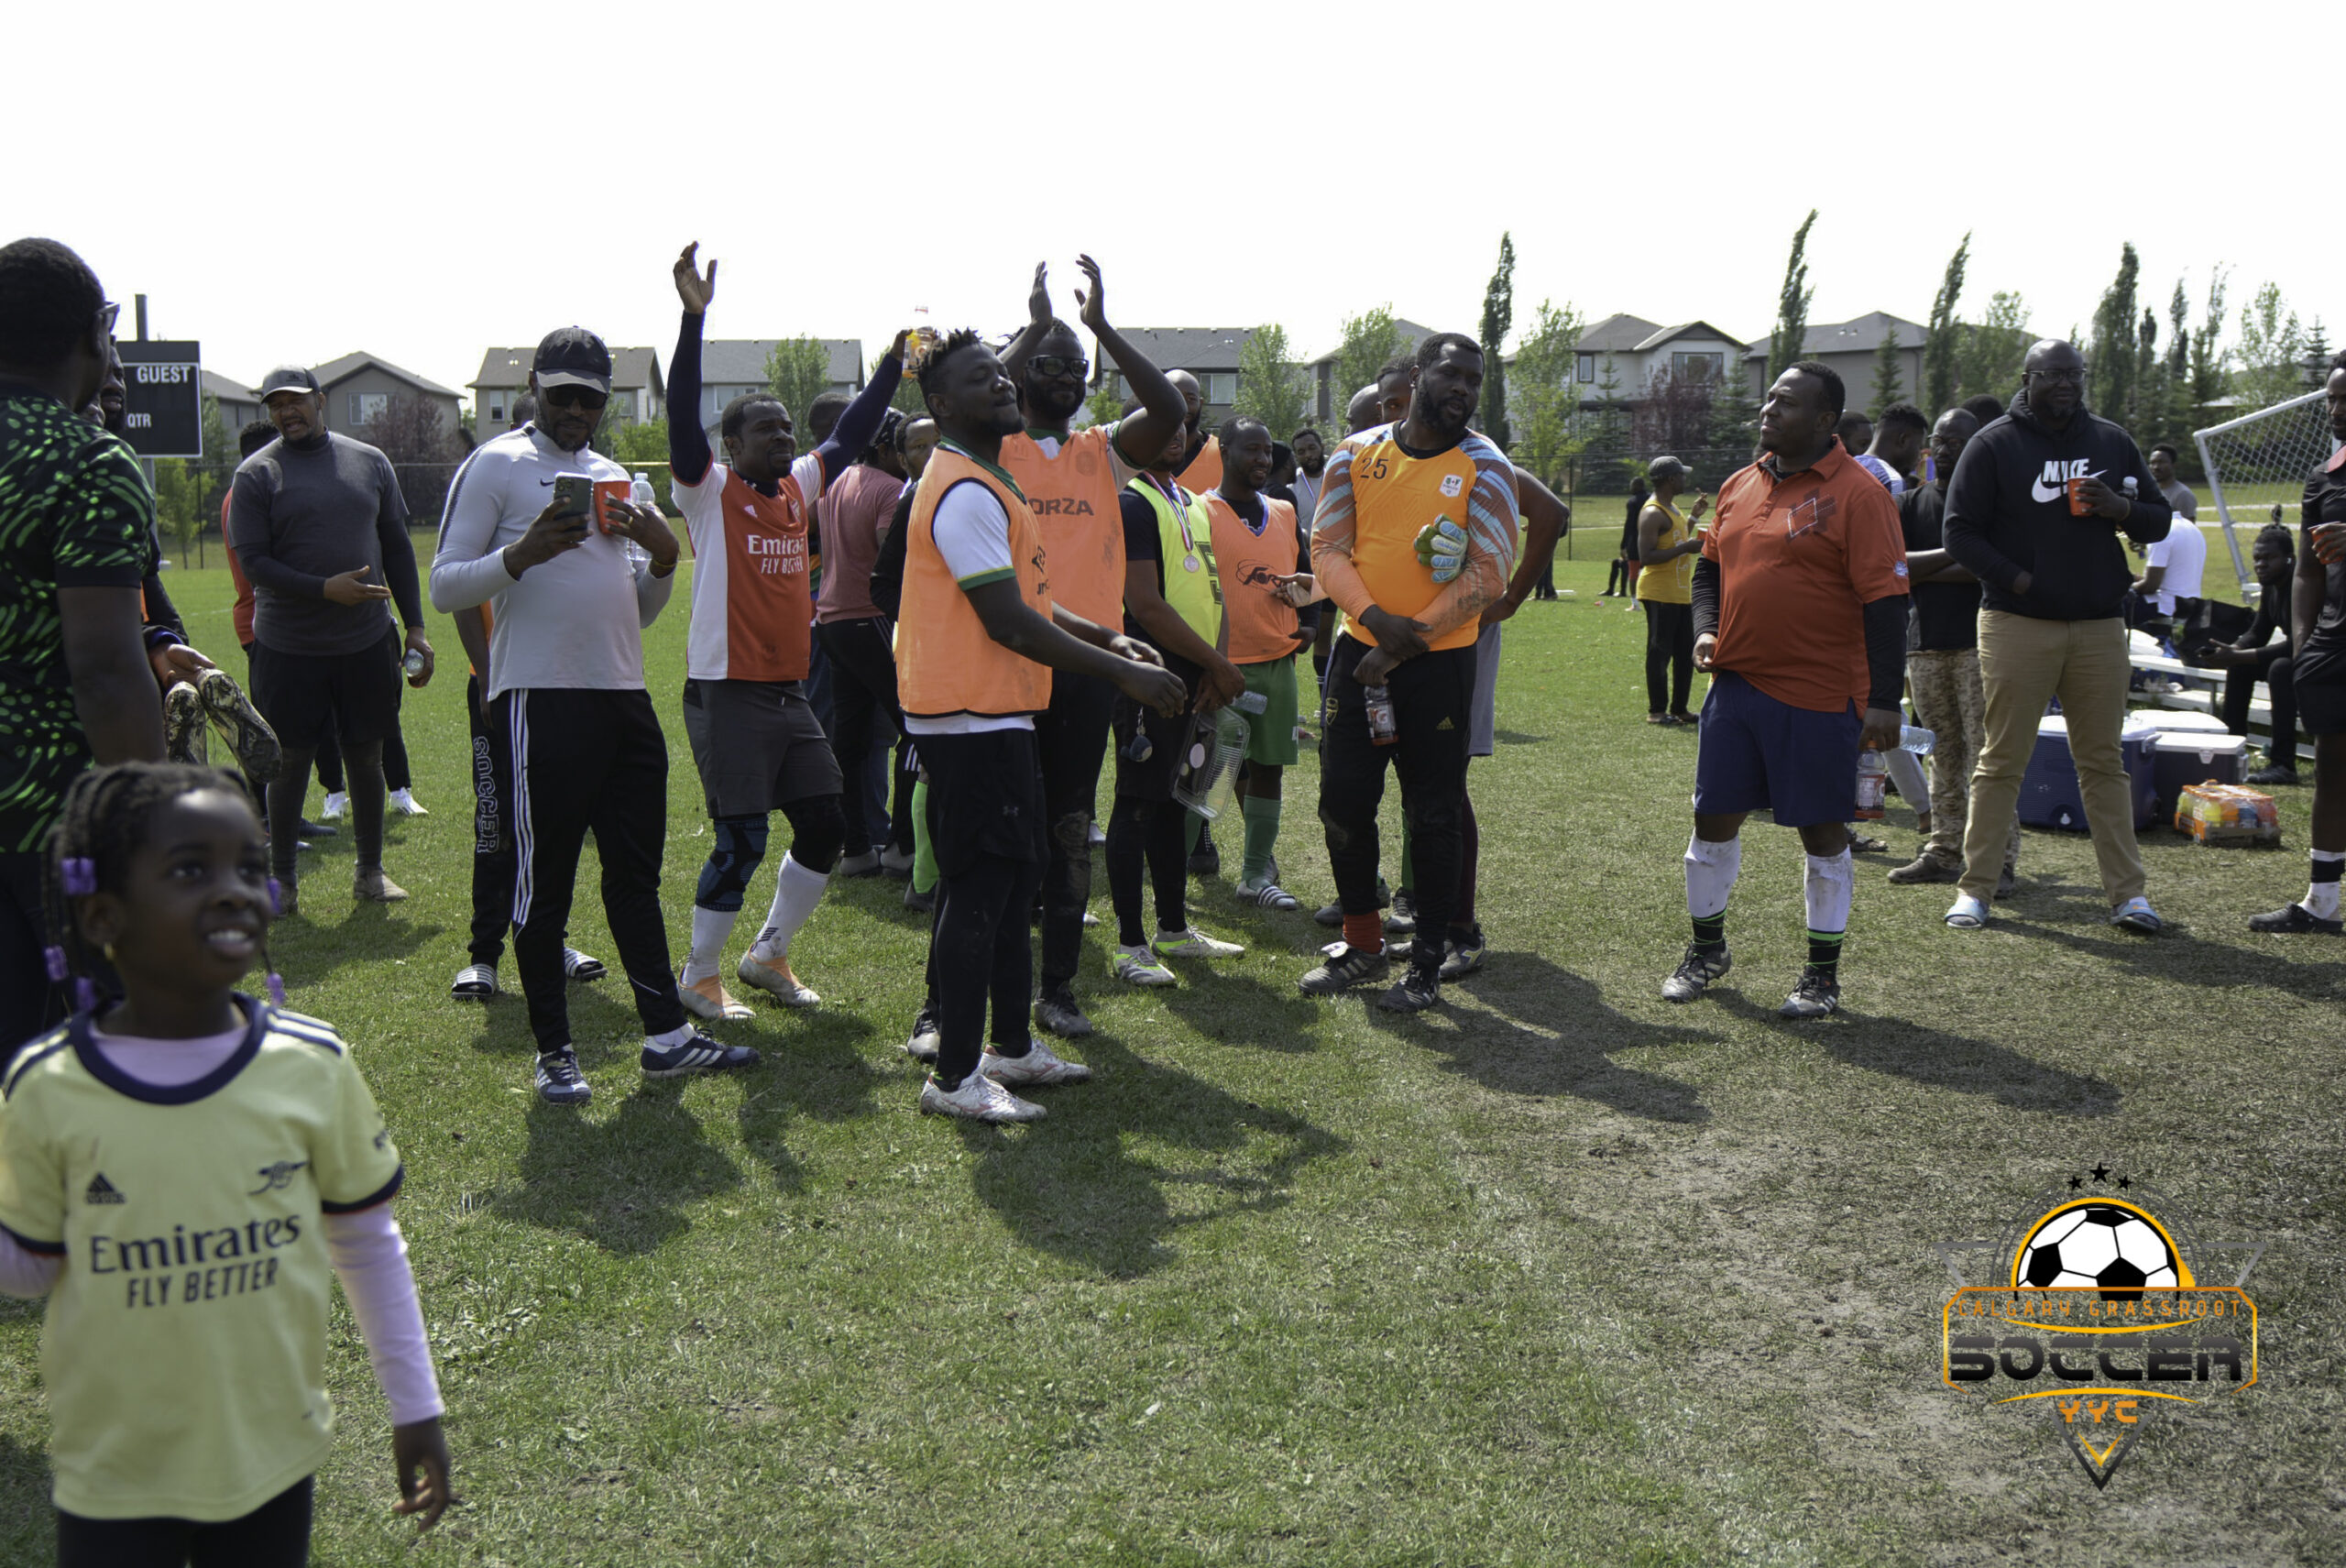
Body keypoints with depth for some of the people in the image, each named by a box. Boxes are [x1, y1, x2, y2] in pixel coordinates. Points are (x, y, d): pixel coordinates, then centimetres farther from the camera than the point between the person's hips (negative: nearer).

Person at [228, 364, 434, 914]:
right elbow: (253, 562, -8)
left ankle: (370, 872, 23)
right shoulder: (256, 474, -3)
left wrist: (415, 627, 7)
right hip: (288, 646, -3)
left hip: (367, 641, 3)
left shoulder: (370, 462, 8)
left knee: (366, 756, 10)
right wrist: (326, 589, -20)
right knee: (290, 761, 4)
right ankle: (281, 878, 19)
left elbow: (397, 548, 12)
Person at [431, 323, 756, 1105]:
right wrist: (522, 555, -20)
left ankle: (666, 1033, 18)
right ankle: (553, 1052, 10)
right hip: (543, 698, -7)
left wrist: (664, 561, 2)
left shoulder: (614, 476, 19)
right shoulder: (496, 465, 0)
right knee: (545, 879, 1)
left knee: (636, 872, 11)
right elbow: (445, 587, -5)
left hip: (626, 697, 7)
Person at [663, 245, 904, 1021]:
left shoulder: (800, 486, 11)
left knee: (826, 827, 8)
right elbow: (682, 415, -20)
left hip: (791, 691, 7)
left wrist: (895, 359, 14)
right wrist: (695, 316, -29)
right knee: (741, 842, -6)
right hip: (727, 691, -7)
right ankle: (699, 976, 12)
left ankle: (768, 955, 26)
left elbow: (852, 433, 20)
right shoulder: (709, 491, -6)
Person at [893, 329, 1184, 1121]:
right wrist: (1122, 673, -18)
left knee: (1012, 877, 16)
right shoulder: (964, 492, -17)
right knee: (981, 887, -6)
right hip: (971, 717, -11)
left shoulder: (989, 481, 18)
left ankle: (1010, 1044, 27)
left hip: (1000, 713, 11)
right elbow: (1008, 622, -21)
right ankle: (954, 1075, 1)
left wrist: (1108, 640, 15)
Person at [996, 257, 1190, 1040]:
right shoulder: (995, 449, 3)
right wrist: (1037, 325, -15)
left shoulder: (1103, 452, 11)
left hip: (1088, 662, 3)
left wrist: (1102, 326, -10)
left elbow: (1170, 411, -6)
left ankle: (1058, 988, 16)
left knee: (1072, 830, 7)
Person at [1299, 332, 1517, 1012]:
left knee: (1433, 815, 3)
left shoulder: (1484, 467, -4)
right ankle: (1363, 944, 24)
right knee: (1343, 801, 7)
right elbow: (1327, 548, 2)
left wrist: (1406, 644, -14)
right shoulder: (1356, 455, 5)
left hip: (1440, 661, -3)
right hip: (1359, 651, 3)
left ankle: (1428, 962, 15)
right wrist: (1375, 615, -16)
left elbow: (1488, 577, -10)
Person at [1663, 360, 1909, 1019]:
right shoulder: (1739, 487, 10)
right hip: (1735, 682, 6)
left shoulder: (1857, 494, -9)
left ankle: (1823, 973, 18)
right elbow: (1711, 566, 23)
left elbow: (1885, 599, -12)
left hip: (1820, 694, -6)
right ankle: (1707, 949, 30)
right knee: (1714, 816, 10)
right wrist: (1707, 627, 4)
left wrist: (1884, 700, -16)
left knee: (1822, 829, 5)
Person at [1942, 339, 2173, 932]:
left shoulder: (2112, 442, 14)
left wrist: (2119, 508, -6)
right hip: (2016, 623, -3)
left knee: (2104, 761, 6)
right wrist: (2017, 579, -12)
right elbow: (1960, 532, -1)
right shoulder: (1993, 445, 2)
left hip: (2100, 626, 3)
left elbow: (2159, 520, 16)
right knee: (2002, 760, -1)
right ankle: (1975, 888, 5)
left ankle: (2126, 892, 9)